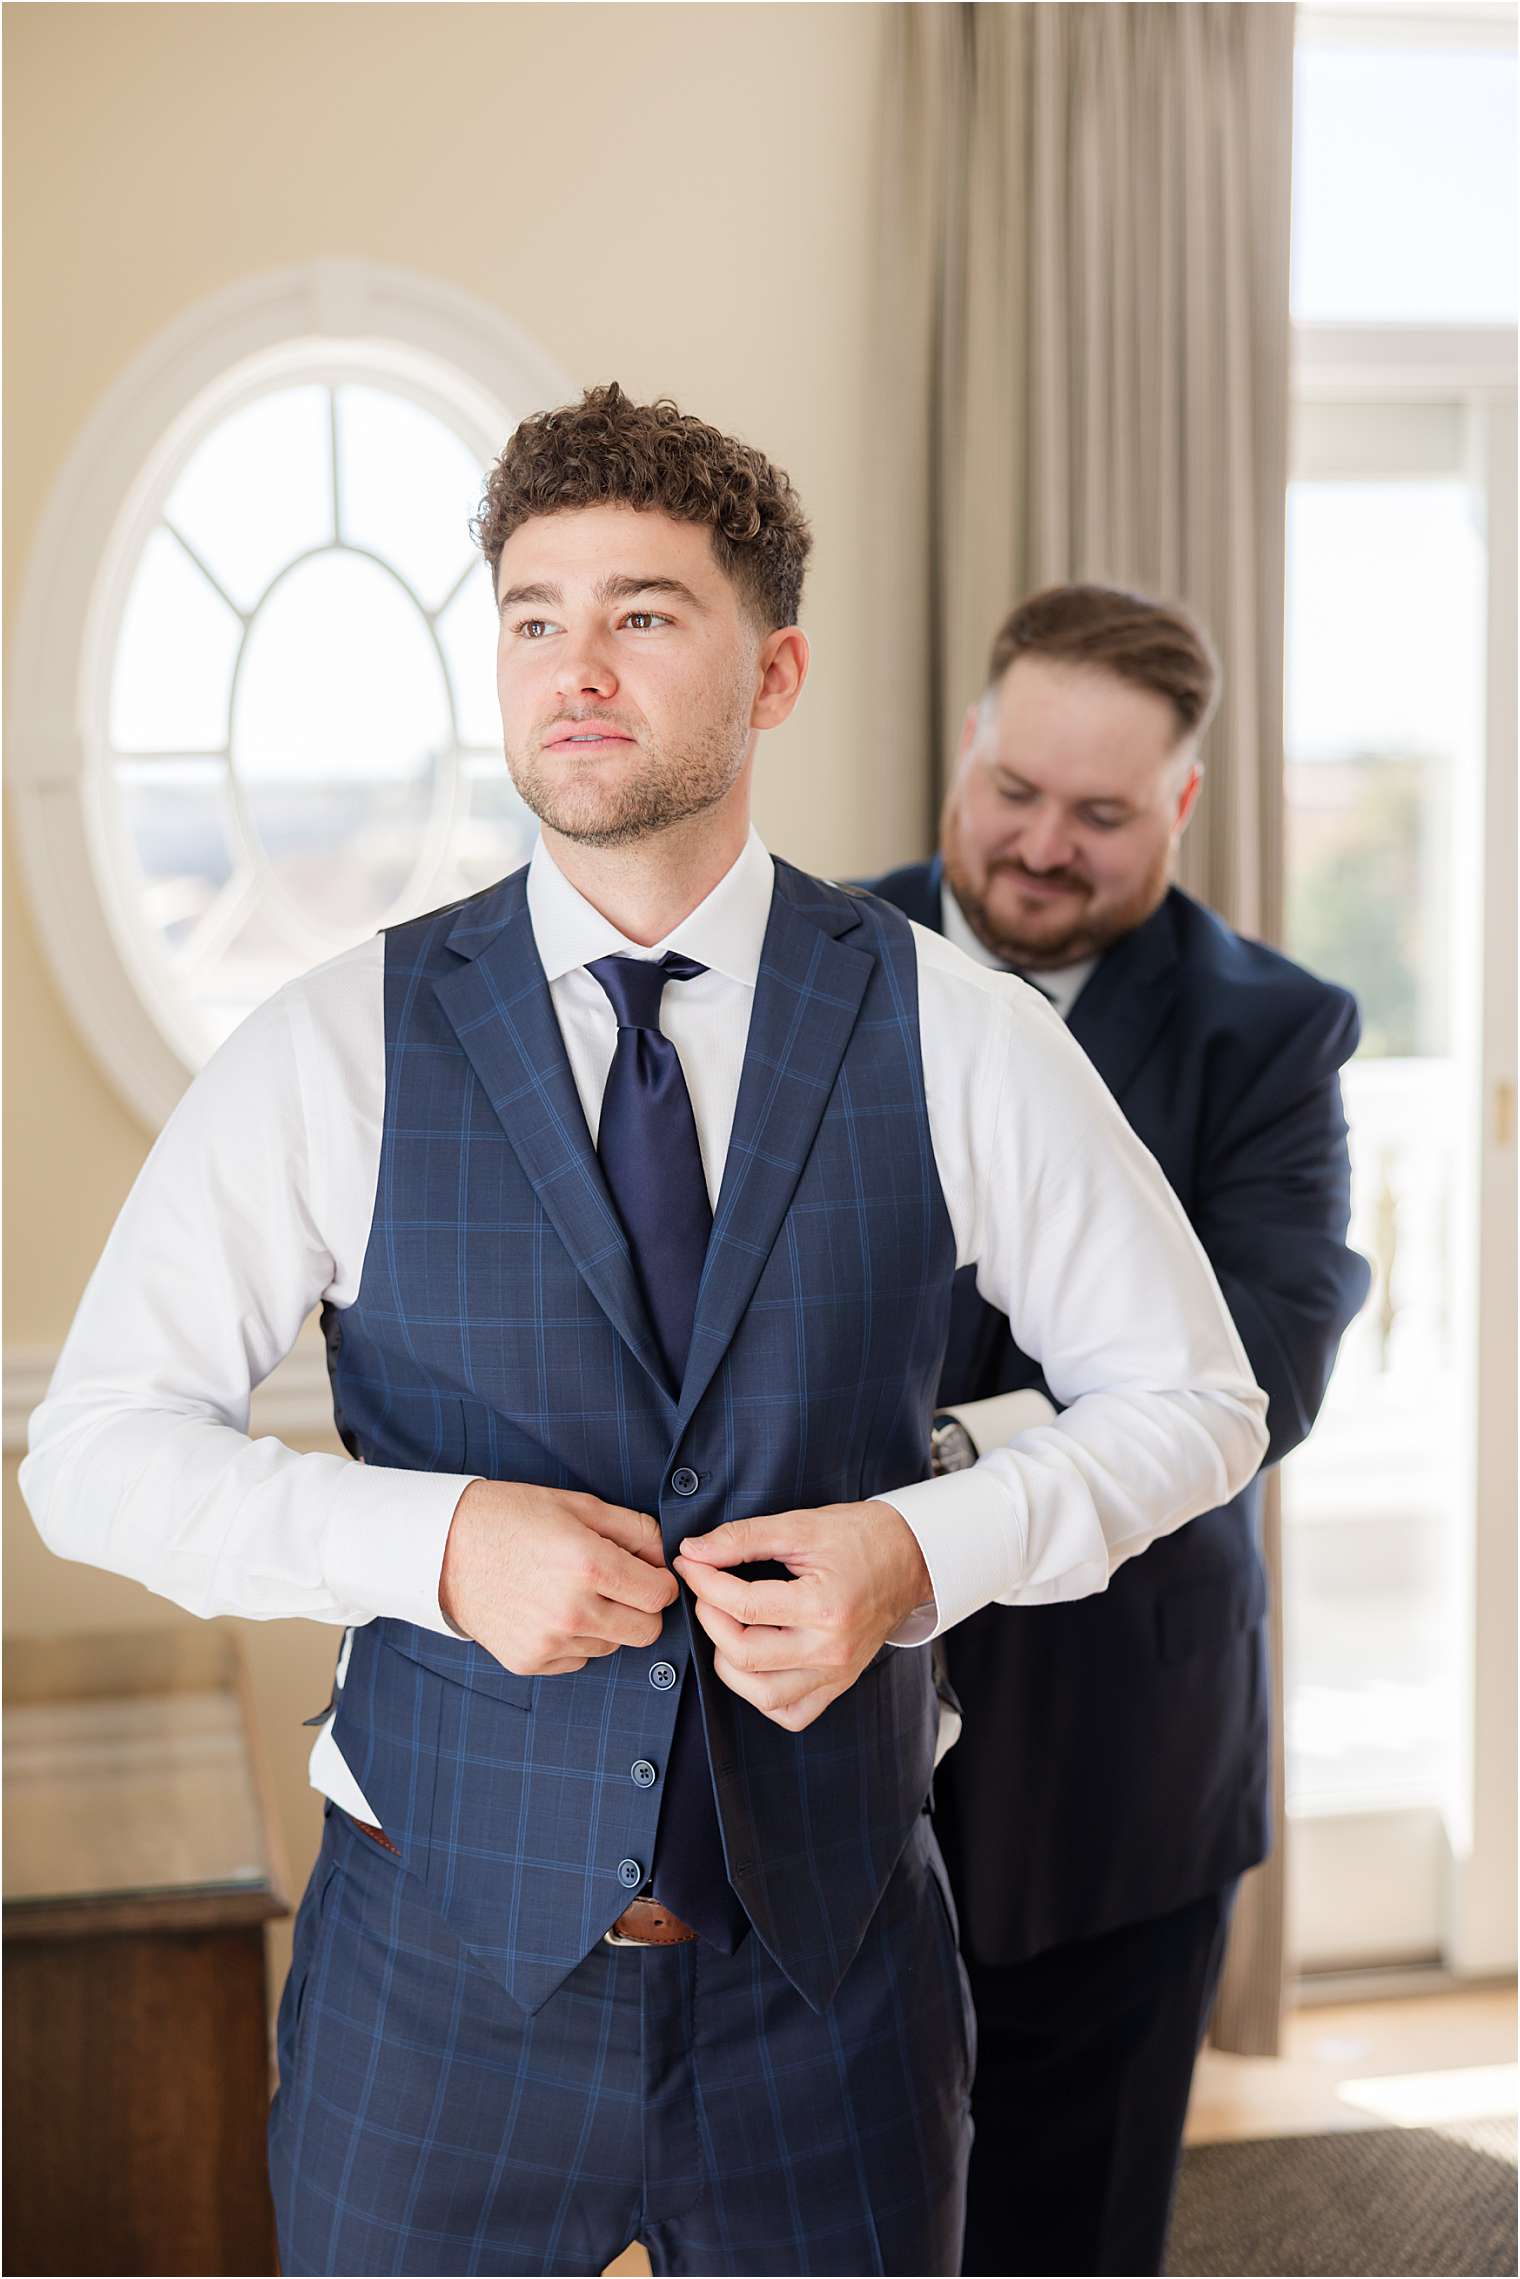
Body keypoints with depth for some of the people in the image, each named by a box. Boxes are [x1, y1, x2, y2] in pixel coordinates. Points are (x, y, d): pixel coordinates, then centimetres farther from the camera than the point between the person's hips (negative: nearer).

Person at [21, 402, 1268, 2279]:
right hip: (444, 1964, 0)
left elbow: (1192, 1397, 4)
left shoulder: (948, 1034, -4)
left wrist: (928, 1547, -14)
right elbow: (96, 1451, -5)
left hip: (830, 1978, 1)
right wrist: (438, 1539, -20)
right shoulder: (342, 1050, -5)